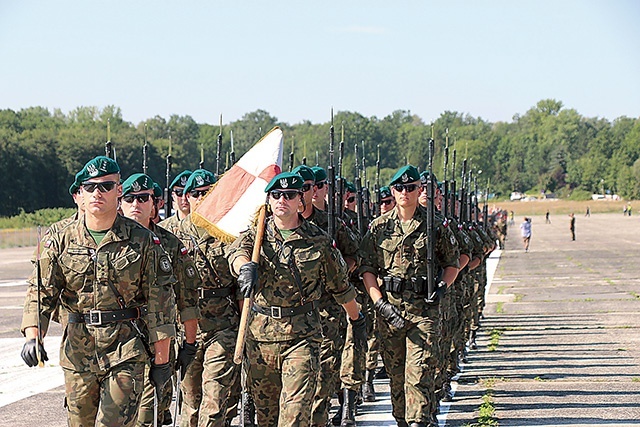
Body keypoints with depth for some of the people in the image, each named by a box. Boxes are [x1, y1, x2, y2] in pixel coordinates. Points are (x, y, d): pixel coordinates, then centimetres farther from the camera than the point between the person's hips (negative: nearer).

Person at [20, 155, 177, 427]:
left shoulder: (143, 241, -2)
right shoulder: (62, 241, 4)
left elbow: (160, 301, 0)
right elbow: (41, 292, 2)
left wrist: (161, 359, -2)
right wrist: (33, 336, -16)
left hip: (126, 352, -3)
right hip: (77, 351, 3)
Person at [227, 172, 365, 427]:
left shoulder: (318, 241, 3)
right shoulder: (256, 235, 6)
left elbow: (340, 286, 15)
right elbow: (237, 251, -18)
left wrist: (356, 319, 28)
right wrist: (246, 266, -42)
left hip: (302, 335, -2)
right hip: (260, 333, 3)